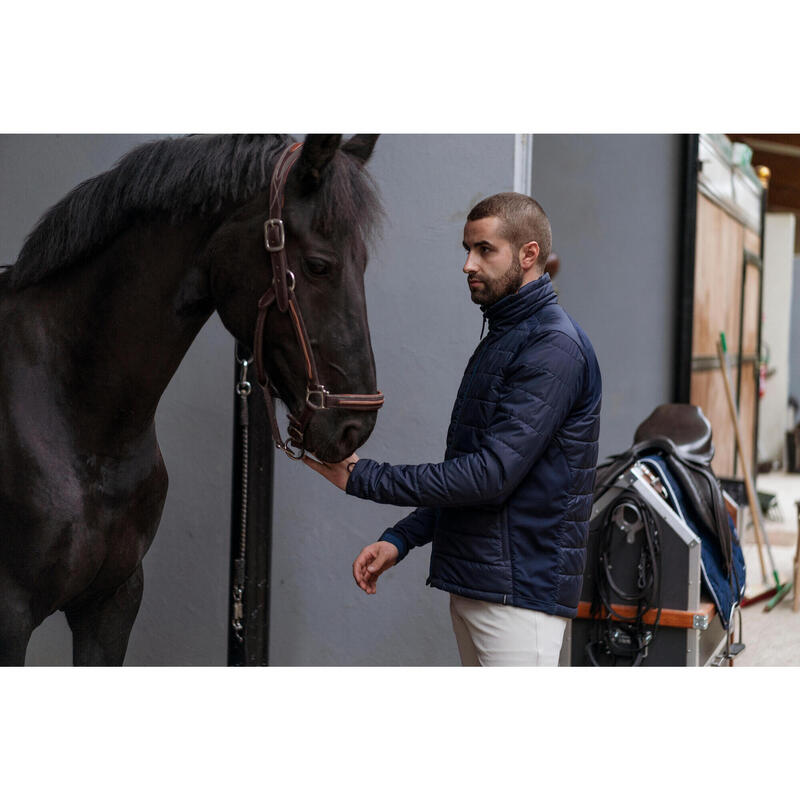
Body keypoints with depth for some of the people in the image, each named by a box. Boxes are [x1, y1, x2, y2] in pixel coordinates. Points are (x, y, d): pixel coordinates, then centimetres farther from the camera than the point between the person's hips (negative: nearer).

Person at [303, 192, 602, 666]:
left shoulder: (554, 348, -15)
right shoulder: (499, 339, 17)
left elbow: (493, 474, -23)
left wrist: (363, 477, -19)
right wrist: (401, 539, 10)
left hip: (520, 587, -10)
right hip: (471, 584, 10)